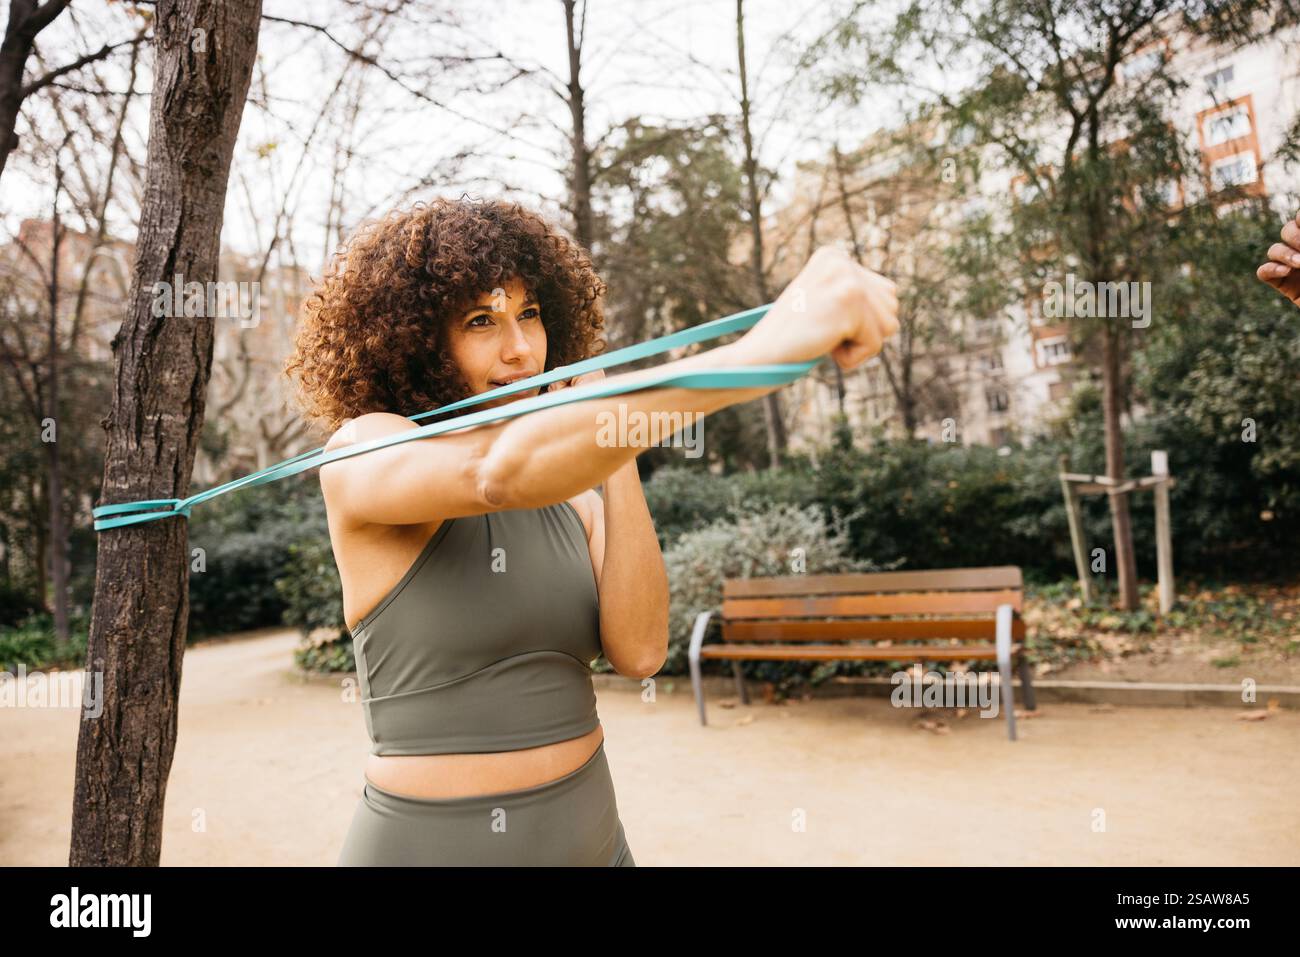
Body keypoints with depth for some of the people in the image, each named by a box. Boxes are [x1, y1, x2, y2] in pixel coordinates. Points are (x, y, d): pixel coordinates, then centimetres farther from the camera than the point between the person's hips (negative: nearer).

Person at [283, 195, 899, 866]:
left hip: (589, 836, 5)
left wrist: (617, 446, -16)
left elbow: (638, 653, -11)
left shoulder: (572, 499, 4)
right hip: (424, 843, -5)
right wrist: (758, 353, -44)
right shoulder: (361, 452, -12)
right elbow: (501, 473, -34)